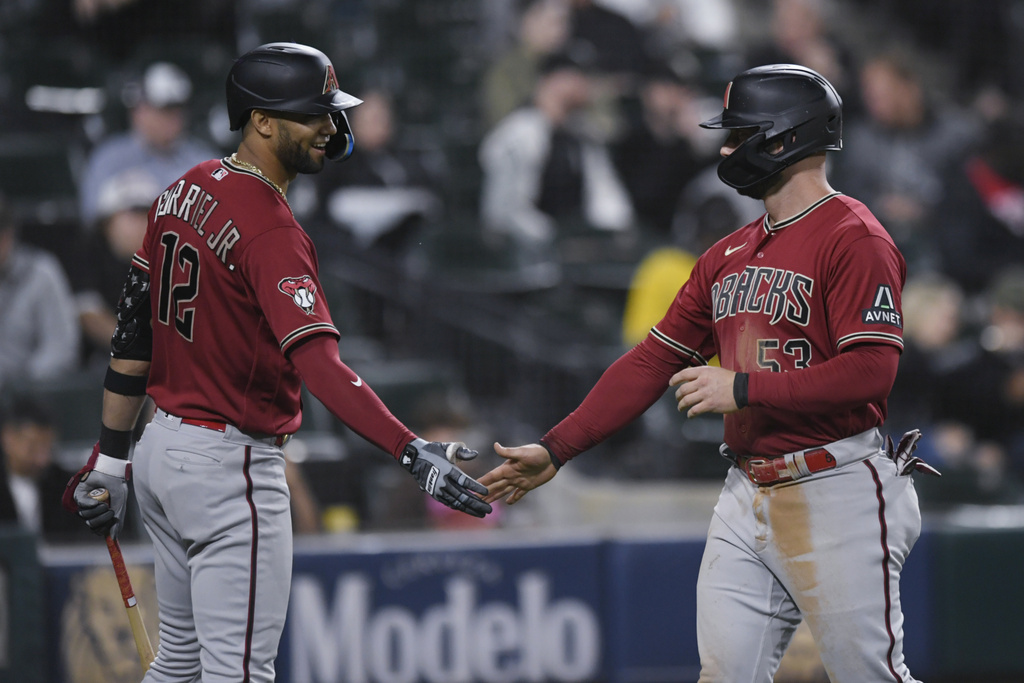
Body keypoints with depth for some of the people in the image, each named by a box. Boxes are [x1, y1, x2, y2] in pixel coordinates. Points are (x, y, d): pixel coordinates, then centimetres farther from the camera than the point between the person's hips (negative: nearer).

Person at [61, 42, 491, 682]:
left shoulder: (185, 192, 7)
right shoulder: (271, 230, -21)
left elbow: (134, 332, 11)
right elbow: (318, 364, -33)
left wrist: (111, 460, 15)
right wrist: (412, 450, -41)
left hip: (162, 449, 10)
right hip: (230, 469, -10)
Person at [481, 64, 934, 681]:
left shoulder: (854, 238, -10)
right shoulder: (729, 255, 16)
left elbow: (871, 371, -20)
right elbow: (654, 361, 17)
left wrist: (743, 389, -19)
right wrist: (556, 450, 11)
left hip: (837, 497, -8)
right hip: (747, 498, 8)